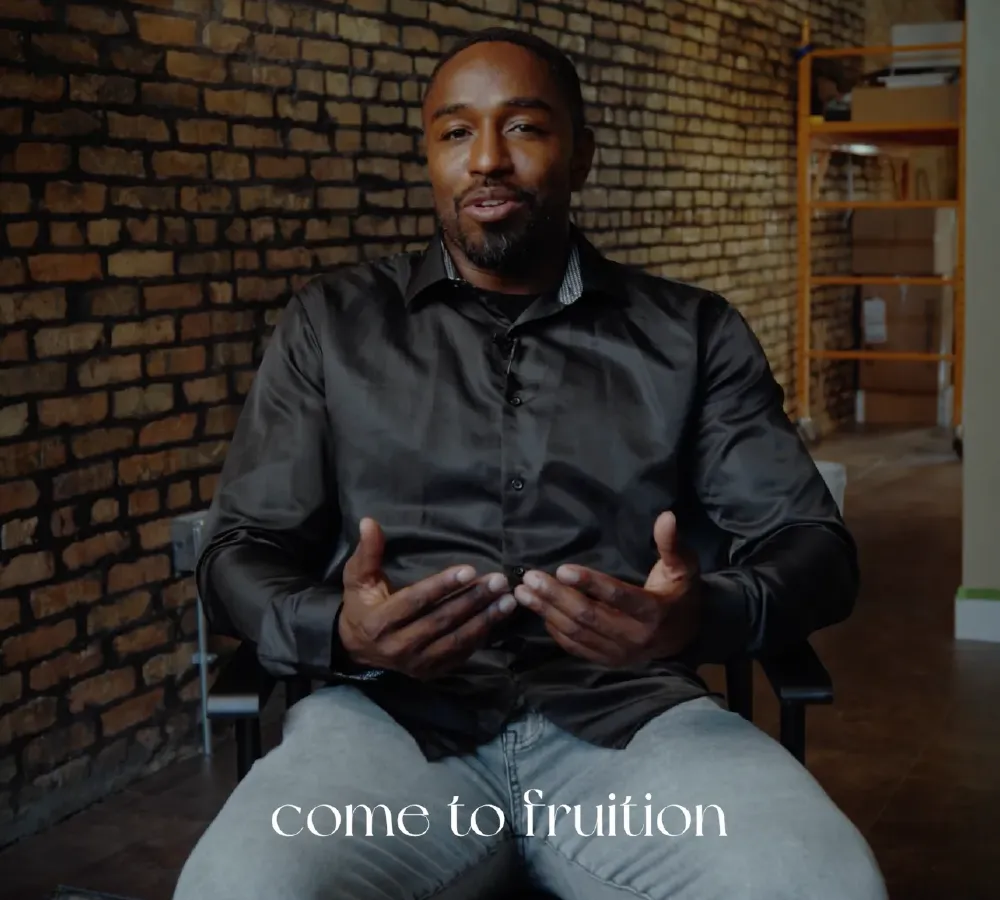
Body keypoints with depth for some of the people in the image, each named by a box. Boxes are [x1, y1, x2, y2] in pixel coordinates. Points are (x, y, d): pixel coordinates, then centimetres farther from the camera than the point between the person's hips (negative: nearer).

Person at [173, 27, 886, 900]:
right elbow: (240, 550, 9)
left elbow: (814, 542, 7)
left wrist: (704, 616, -18)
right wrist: (338, 630, -16)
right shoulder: (333, 325, 11)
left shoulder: (693, 333, 11)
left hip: (630, 713, 1)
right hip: (395, 715, 0)